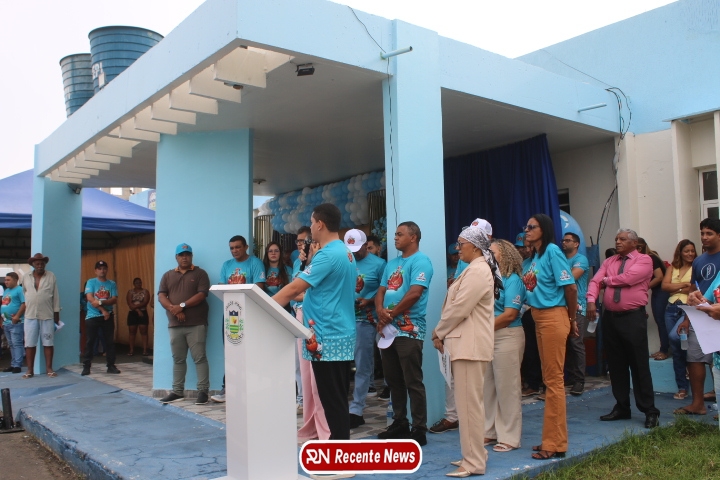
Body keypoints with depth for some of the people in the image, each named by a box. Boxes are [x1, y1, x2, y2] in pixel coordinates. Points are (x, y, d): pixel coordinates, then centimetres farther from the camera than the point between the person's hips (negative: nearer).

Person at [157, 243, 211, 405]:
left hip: (196, 324, -4)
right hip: (175, 324, 4)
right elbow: (161, 296, 4)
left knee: (199, 358, -4)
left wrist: (182, 305, -16)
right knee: (178, 359, 10)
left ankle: (203, 391, -1)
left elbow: (202, 294, -9)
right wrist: (173, 309, -13)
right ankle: (177, 391, 17)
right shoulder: (167, 275, 15)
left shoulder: (200, 273, 4)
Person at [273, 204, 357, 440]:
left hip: (327, 339, -10)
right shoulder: (346, 253, 14)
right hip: (342, 336, 10)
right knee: (338, 399, 16)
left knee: (333, 401, -2)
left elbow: (294, 288, -19)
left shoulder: (327, 255, -16)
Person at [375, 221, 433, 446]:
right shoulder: (392, 264, 19)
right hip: (388, 329, 8)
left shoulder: (420, 261, -7)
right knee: (393, 380, 13)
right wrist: (381, 311, -7)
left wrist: (391, 314, -11)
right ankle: (399, 423, 24)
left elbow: (414, 293, -18)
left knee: (413, 382, -4)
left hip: (409, 330, -8)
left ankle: (419, 430, 3)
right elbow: (381, 291, 14)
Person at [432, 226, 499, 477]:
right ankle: (475, 453, 26)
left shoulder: (478, 270, -16)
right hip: (467, 342, 11)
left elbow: (459, 309, -20)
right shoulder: (475, 268, 18)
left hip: (470, 344, -11)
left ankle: (474, 462, 1)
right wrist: (443, 333, 8)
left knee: (468, 404, -6)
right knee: (469, 402, 16)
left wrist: (438, 333, -7)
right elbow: (457, 306, 19)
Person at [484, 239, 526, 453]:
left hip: (506, 337, -7)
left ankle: (509, 437, 10)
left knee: (507, 388, 0)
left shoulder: (512, 280, -8)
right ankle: (490, 431, 23)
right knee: (488, 387, 11)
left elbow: (510, 315, -15)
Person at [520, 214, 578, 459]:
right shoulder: (531, 258, 14)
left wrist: (572, 319, -4)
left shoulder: (552, 251, -11)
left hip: (553, 318, -9)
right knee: (549, 379, 13)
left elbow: (570, 287, -13)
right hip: (539, 319, 9)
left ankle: (555, 444, 5)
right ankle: (553, 438, 22)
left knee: (553, 380, -3)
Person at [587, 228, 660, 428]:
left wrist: (607, 280, -1)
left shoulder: (644, 260, -3)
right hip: (610, 317, 5)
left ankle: (649, 410, 10)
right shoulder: (609, 262, 13)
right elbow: (595, 282, 2)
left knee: (639, 365, -1)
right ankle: (621, 407, 21)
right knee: (615, 365, 11)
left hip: (633, 318, -5)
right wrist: (591, 300, -15)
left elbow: (628, 278, -18)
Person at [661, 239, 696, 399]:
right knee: (676, 349, 6)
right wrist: (685, 284, -9)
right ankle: (682, 387, 15)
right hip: (671, 308, 5)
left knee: (674, 336, -28)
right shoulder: (672, 268, 14)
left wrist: (675, 288, -5)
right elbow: (664, 286, 0)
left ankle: (690, 365, 4)